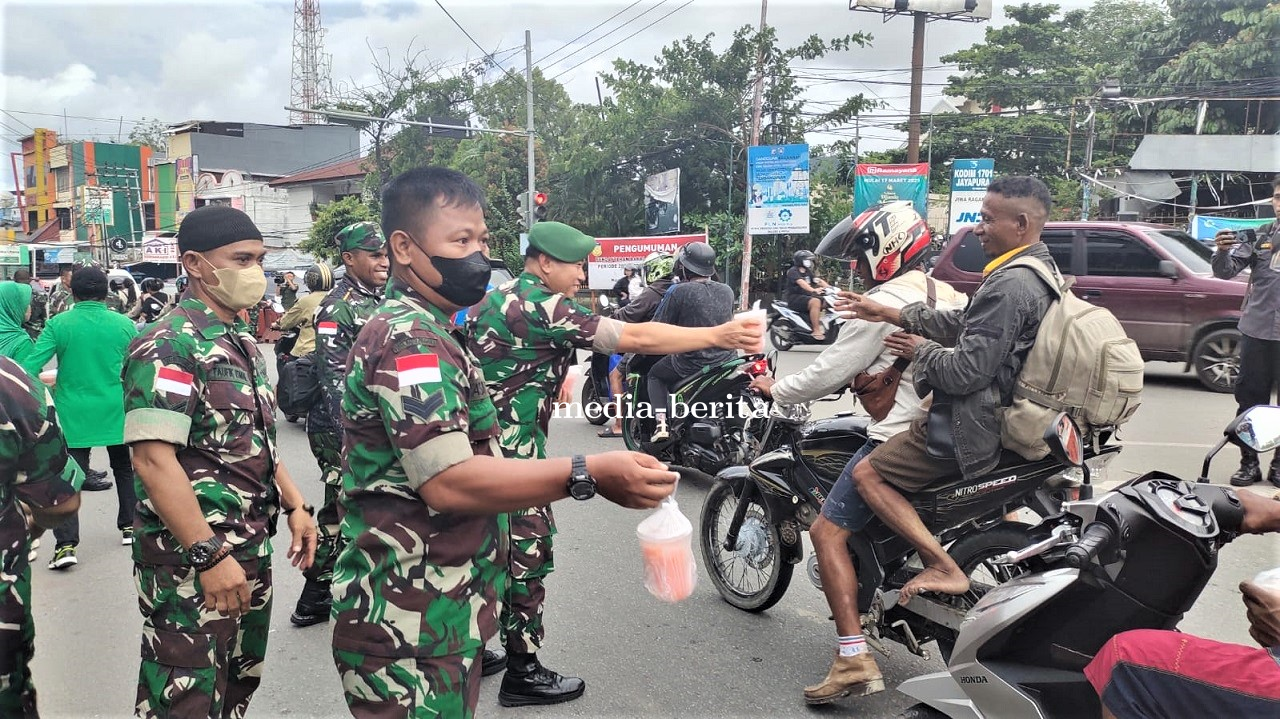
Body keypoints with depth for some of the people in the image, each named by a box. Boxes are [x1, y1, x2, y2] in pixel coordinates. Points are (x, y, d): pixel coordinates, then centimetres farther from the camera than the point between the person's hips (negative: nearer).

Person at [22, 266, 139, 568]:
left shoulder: (58, 324, -7)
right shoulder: (124, 324, -3)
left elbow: (30, 367, -11)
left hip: (74, 414, -1)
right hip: (115, 411, 2)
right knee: (124, 469, 20)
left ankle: (66, 544, -6)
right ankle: (130, 526, 26)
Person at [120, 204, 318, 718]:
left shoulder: (242, 342, 11)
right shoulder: (167, 346, -16)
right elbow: (153, 459, -23)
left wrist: (294, 506, 12)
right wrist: (210, 556, -25)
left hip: (252, 550, 8)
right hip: (191, 560, -8)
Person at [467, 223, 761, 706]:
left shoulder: (497, 297, 12)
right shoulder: (542, 305, -17)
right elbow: (632, 338, -22)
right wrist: (717, 335, -20)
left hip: (480, 443, 10)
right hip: (510, 450, -10)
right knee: (527, 554, 1)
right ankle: (523, 673, 12)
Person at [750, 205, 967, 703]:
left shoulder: (883, 303, -11)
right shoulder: (951, 298, 14)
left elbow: (829, 373, -10)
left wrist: (774, 389, 5)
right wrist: (858, 374, 32)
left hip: (899, 438, -9)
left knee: (828, 531, -7)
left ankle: (854, 658, -13)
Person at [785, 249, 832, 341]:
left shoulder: (808, 272, 19)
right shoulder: (793, 271, -9)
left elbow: (818, 280, 7)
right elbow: (801, 282, -27)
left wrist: (829, 287, -11)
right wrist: (813, 290, -42)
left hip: (807, 296, 9)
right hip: (795, 298, -9)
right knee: (815, 302, -33)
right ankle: (816, 331, -35)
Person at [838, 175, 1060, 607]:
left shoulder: (1009, 286, -24)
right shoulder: (1039, 270, 10)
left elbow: (966, 372, -26)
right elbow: (963, 324, 14)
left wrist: (920, 352, -7)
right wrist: (891, 314, 9)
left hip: (972, 422, -10)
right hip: (1007, 410, 10)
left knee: (867, 474, -7)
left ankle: (944, 569, -12)